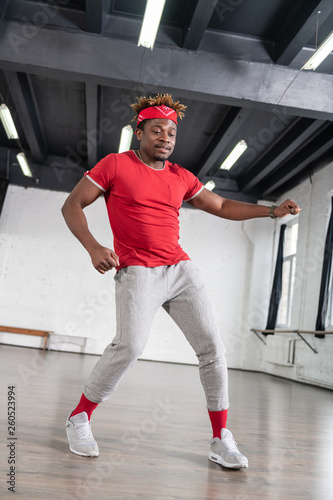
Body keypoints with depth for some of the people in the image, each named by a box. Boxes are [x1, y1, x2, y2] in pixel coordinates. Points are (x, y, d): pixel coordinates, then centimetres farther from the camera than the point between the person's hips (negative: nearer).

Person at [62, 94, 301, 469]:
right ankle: (79, 418, 5)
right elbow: (72, 205, 1)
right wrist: (93, 247, -16)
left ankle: (221, 441, 11)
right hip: (137, 272, -5)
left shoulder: (182, 178, 13)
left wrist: (272, 211, 11)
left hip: (181, 269, 5)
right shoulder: (115, 164, 1)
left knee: (212, 346, -3)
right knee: (130, 346, -22)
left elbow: (222, 206, 21)